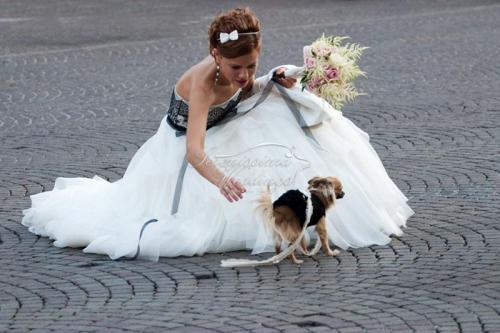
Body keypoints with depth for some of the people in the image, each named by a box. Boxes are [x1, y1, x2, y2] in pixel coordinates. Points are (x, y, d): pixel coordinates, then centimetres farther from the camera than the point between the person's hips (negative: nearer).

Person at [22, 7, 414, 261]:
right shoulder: (203, 81, -42)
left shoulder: (240, 64, -22)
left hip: (225, 134, 7)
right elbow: (194, 150, -54)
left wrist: (276, 82, -16)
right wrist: (220, 179, -76)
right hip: (184, 148, -7)